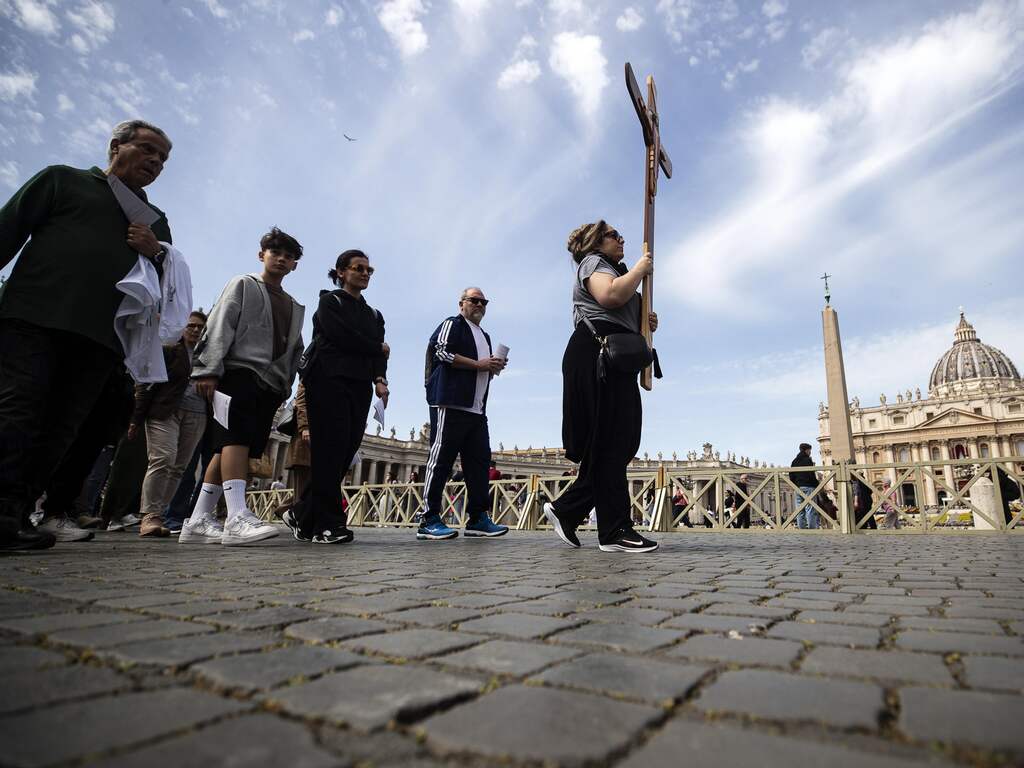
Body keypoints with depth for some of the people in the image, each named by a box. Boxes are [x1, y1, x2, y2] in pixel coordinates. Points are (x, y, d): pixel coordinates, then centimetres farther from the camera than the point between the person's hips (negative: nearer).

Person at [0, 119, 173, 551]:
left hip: (101, 336, 3)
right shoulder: (62, 180, 19)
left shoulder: (155, 220, 28)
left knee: (60, 429, -2)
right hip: (36, 316, -3)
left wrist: (158, 252, 1)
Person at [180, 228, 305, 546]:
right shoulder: (243, 285, 11)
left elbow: (295, 351, 24)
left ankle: (198, 522, 4)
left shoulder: (294, 307, 27)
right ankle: (237, 517, -30)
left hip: (270, 383, 6)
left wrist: (285, 386, 12)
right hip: (240, 371, -5)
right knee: (236, 438, -21)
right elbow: (219, 326, -1)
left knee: (229, 447, 2)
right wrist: (208, 370, -12)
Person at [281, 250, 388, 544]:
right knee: (330, 450, -12)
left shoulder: (374, 315, 25)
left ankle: (302, 514, 10)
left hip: (359, 388, 6)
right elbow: (342, 336, -10)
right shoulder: (330, 302, 8)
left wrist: (380, 379, -8)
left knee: (345, 452, -2)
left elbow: (378, 355, 12)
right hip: (329, 381, -5)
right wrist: (378, 348, 2)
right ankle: (326, 523, -9)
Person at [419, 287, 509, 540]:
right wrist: (479, 364, -10)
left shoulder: (485, 337, 29)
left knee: (479, 460, 3)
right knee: (442, 458, -9)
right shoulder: (452, 324, 4)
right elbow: (442, 352, -11)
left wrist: (494, 368, 12)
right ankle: (429, 521, -6)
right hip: (450, 405, -9)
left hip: (477, 409, 9)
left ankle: (477, 519, 7)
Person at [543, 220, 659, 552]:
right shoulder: (593, 262, 5)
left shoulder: (612, 269, 36)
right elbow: (610, 295, -18)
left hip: (615, 360, 10)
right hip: (598, 353, -10)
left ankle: (565, 509, 9)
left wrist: (645, 324, 18)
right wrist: (640, 269, -2)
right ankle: (615, 531, -12)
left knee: (621, 444, 4)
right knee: (609, 443, -13)